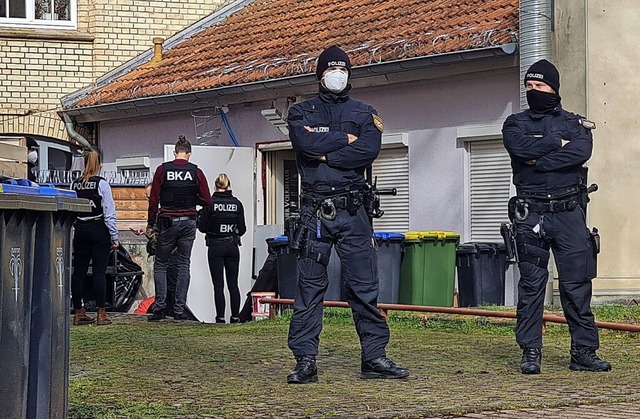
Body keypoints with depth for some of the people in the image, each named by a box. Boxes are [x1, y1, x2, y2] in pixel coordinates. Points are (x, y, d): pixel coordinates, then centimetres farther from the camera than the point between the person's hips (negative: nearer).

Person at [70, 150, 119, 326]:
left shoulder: (74, 185, 4)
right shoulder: (101, 183, -8)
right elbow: (109, 212, -9)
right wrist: (114, 237, -4)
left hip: (80, 230, 4)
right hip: (99, 230, -4)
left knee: (79, 271, 7)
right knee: (99, 272, -2)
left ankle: (78, 313, 11)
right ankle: (101, 314, -3)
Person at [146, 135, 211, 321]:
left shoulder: (163, 170, -2)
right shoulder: (196, 172, 0)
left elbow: (154, 199, -2)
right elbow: (206, 201, 0)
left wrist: (150, 224, 6)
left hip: (167, 222, -1)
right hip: (188, 222, 1)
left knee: (161, 265, 7)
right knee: (183, 265, 6)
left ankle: (160, 305, -5)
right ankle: (179, 309, 3)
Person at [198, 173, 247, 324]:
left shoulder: (210, 203, -9)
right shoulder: (237, 203, -1)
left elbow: (202, 227, -6)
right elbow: (242, 229, 1)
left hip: (215, 247, -3)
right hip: (232, 246, 3)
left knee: (218, 285, 1)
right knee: (233, 284, 9)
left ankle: (220, 316, -1)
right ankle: (235, 316, 7)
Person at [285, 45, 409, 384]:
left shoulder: (364, 114, 14)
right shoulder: (301, 112, 12)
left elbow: (369, 150, -6)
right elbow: (305, 143, -9)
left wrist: (325, 152, -8)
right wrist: (345, 139, -3)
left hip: (352, 212, 1)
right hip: (314, 211, -1)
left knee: (365, 286, 0)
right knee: (309, 287, 0)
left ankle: (374, 357, 4)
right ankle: (305, 360, 2)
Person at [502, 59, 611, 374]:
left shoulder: (575, 123, 12)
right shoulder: (516, 123, 12)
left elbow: (581, 152, -9)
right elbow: (520, 147, -12)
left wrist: (539, 161, -11)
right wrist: (558, 143, -4)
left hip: (569, 214, 0)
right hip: (530, 215, 0)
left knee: (577, 283, -1)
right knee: (531, 284, 0)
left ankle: (584, 351, 2)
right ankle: (530, 352, 4)